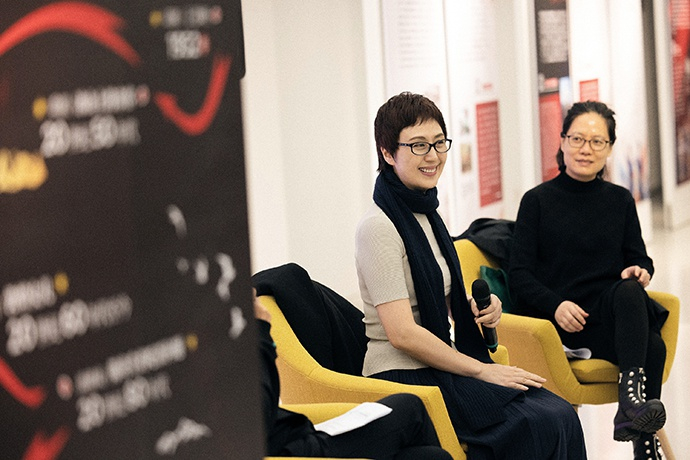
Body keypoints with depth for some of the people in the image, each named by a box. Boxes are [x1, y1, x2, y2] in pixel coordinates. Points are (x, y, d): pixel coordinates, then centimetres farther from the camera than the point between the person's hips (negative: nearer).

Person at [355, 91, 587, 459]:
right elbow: (402, 333, -19)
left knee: (561, 415, -13)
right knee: (541, 425, -23)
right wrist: (482, 370, -14)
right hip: (403, 377, -8)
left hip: (439, 364, 8)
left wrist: (478, 307, 3)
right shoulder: (379, 227, -14)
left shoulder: (426, 214, 14)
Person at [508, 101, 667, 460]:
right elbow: (519, 274, 1)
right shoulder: (537, 201, 6)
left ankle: (631, 403, -41)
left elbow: (639, 259, 19)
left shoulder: (620, 200, 18)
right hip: (566, 323, -3)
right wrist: (556, 305, -17)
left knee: (629, 290, -36)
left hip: (616, 309, 3)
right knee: (651, 345, -32)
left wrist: (639, 272, -7)